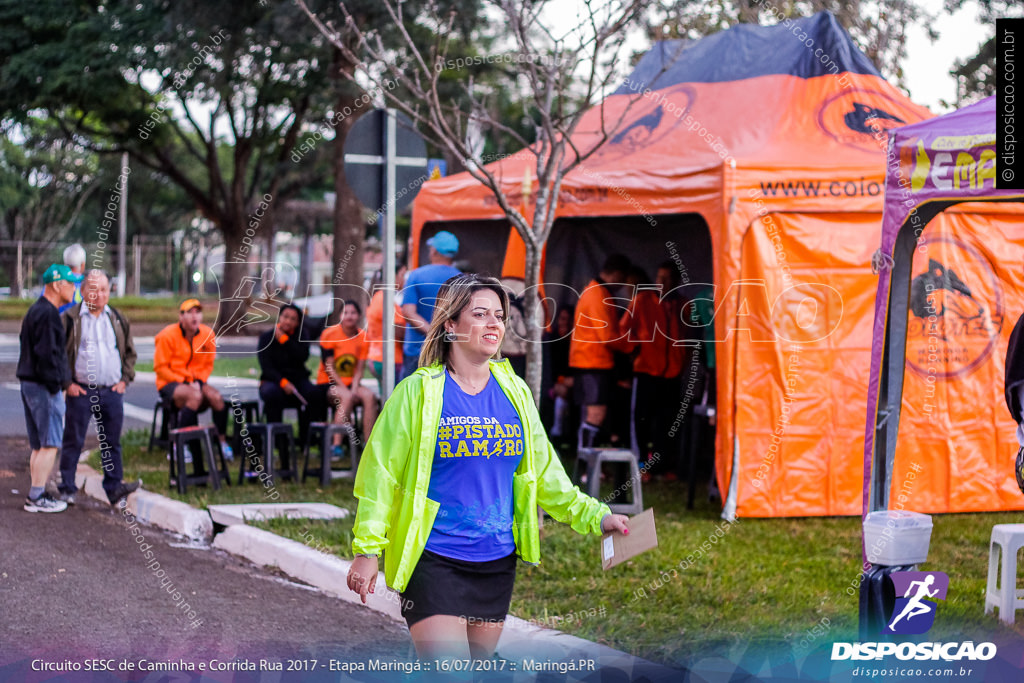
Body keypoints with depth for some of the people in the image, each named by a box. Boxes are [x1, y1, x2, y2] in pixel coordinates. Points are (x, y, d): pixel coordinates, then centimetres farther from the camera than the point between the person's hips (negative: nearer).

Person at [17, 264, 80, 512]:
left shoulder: (34, 311, 17)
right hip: (44, 388, -10)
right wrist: (55, 385, -15)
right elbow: (46, 354, -22)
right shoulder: (48, 314, -16)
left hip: (29, 384, 10)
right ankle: (36, 497, -5)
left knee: (39, 445, 13)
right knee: (50, 445, -7)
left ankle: (37, 496, 16)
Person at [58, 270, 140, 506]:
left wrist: (124, 380, 8)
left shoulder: (118, 320, 11)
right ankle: (67, 489, 11)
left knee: (112, 442, 7)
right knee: (73, 442, 2)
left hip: (112, 392, 3)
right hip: (81, 390, -3)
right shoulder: (70, 319, -2)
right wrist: (67, 383, -7)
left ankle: (114, 488, 12)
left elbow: (130, 352, 20)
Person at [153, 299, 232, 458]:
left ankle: (223, 442, -11)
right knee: (195, 396, -35)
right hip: (170, 384, -5)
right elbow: (160, 367, -9)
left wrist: (199, 381, -7)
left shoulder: (207, 334, 2)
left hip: (196, 383, 5)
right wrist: (185, 382, -16)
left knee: (216, 397, -25)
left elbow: (208, 364, 12)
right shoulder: (168, 336, -12)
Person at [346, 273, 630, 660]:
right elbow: (381, 473, -4)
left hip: (497, 561, 5)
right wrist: (367, 549, -7)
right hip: (433, 562, -5)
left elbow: (544, 472, 12)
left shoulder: (515, 392, 7)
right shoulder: (418, 392, -7)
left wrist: (594, 516, 2)